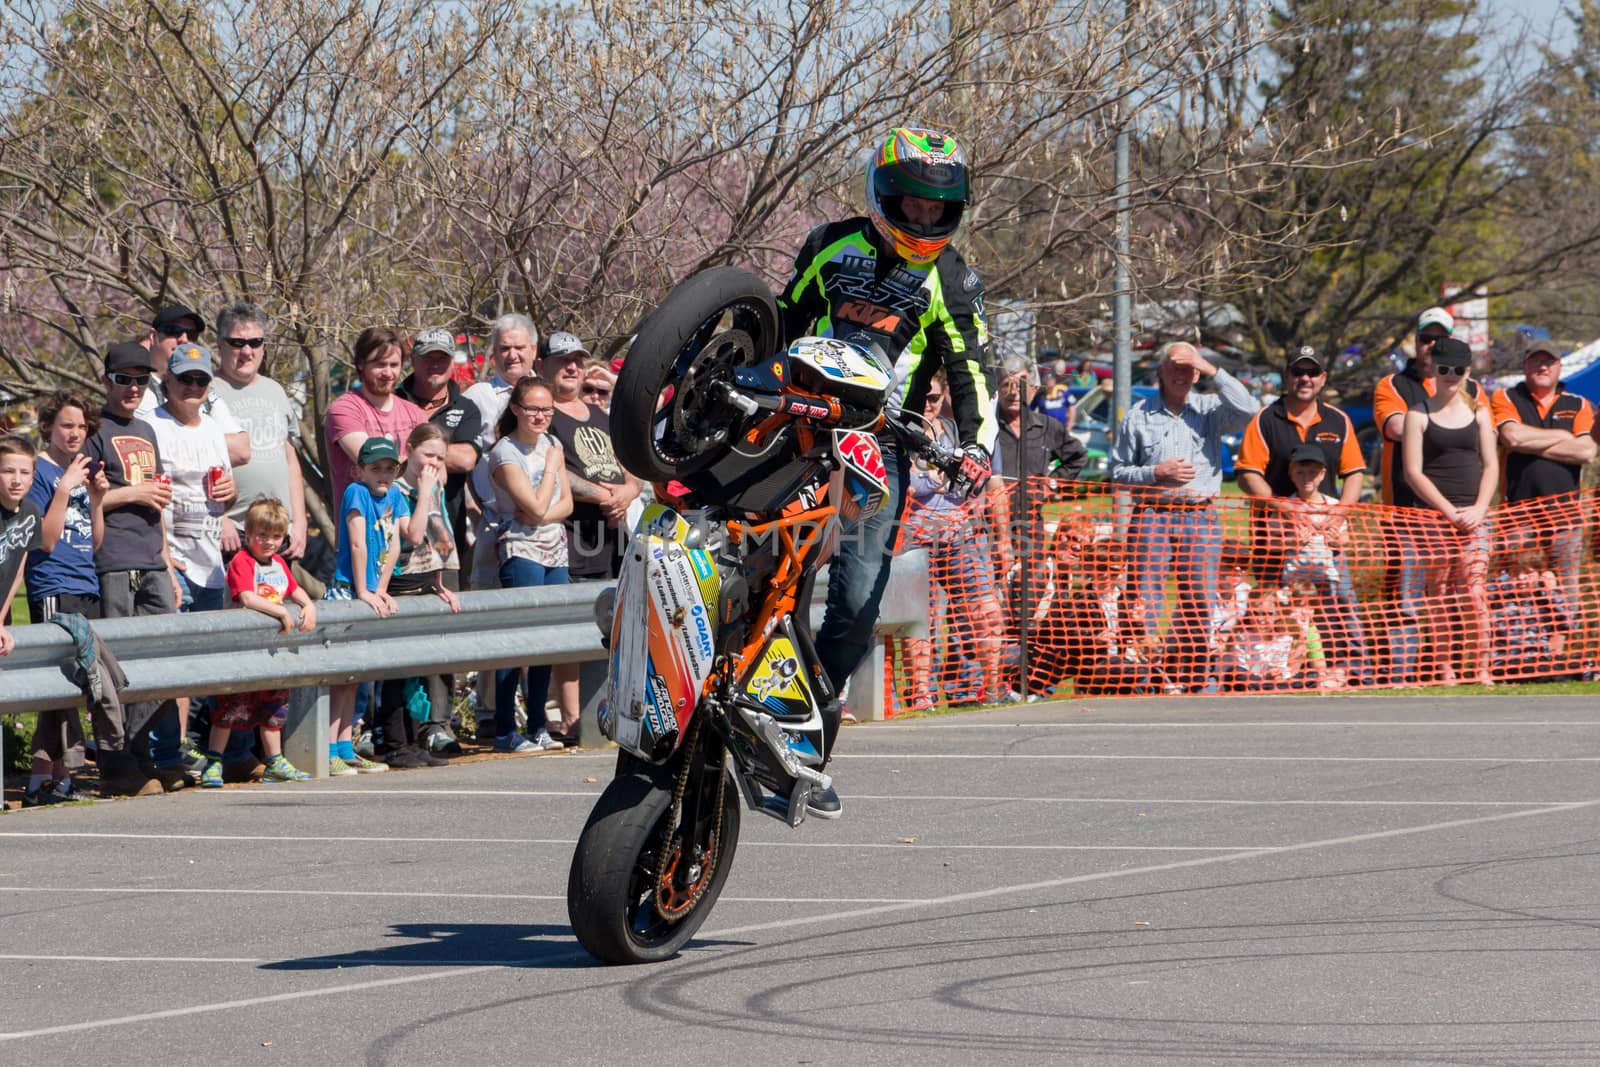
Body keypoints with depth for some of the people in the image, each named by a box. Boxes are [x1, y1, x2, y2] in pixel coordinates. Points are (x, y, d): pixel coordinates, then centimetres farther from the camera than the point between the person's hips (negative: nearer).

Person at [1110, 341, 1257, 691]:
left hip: (1201, 517, 1)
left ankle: (1194, 679, 10)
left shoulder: (1209, 409, 9)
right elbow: (1119, 470, 8)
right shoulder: (1138, 415, 8)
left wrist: (1213, 371, -9)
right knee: (1146, 599, -7)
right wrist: (1157, 473, -9)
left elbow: (1245, 411, -11)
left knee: (1201, 601, 2)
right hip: (1152, 515, -1)